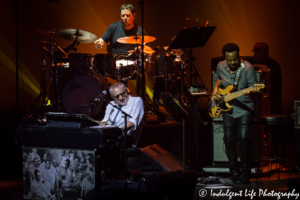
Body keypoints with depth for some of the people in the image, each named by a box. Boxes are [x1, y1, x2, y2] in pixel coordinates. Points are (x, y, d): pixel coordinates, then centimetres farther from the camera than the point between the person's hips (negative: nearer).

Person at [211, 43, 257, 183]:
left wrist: (249, 92, -34)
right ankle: (234, 170, 18)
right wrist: (215, 91, 5)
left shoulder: (247, 68, -14)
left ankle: (246, 171, 0)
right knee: (229, 140, 2)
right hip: (227, 109, 4)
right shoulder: (220, 67, 1)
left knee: (244, 138, -14)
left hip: (244, 109, -4)